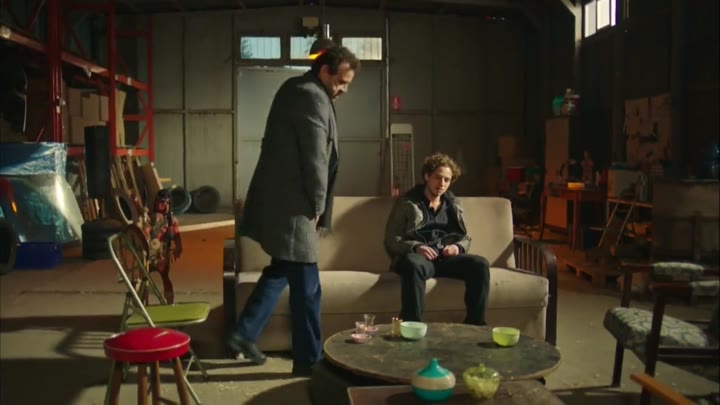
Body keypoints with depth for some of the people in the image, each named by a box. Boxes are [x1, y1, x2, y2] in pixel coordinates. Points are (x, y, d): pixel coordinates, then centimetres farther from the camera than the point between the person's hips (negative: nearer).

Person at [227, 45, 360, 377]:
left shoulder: (294, 89, 16)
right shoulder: (313, 98, -15)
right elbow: (315, 160, -18)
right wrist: (318, 208, -8)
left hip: (278, 200, 10)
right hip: (290, 206, -10)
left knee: (281, 269, 22)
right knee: (306, 285, 0)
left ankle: (244, 333, 25)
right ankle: (308, 360, 11)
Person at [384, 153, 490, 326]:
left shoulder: (454, 204, 22)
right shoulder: (407, 203, 8)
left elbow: (466, 238, 21)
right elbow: (391, 240, 1)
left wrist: (458, 247, -4)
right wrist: (415, 247, -19)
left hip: (446, 258, 4)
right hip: (417, 257, -4)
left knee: (480, 264, -26)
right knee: (414, 264, -41)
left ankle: (476, 324, -21)